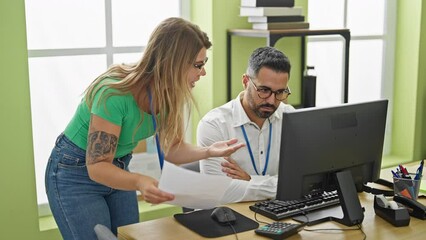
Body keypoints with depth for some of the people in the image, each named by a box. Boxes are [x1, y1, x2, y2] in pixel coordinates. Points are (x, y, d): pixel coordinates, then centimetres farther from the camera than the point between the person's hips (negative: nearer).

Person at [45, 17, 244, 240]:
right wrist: (139, 182, -48)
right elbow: (97, 167, -30)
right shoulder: (114, 93, -33)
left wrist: (208, 151, -21)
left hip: (118, 169, 7)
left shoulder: (169, 93, -13)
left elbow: (170, 148, -3)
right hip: (75, 174, -6)